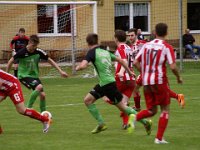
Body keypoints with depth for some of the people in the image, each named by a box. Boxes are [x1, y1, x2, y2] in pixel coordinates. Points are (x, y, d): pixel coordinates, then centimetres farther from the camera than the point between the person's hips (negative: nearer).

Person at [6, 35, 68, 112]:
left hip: (34, 76, 5)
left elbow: (50, 60, 3)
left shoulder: (38, 52, -7)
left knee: (42, 95, -6)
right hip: (24, 76, -5)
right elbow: (11, 61, -6)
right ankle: (28, 108, -18)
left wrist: (60, 71, 1)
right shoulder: (22, 52, -18)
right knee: (39, 87, -29)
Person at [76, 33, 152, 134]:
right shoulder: (105, 52, 13)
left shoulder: (92, 52, -9)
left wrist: (77, 68, 1)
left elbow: (83, 65, -22)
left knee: (122, 107, 1)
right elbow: (120, 60, 19)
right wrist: (129, 71, 31)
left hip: (108, 84, -8)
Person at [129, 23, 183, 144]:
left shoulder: (146, 45, 8)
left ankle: (135, 118, -14)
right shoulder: (167, 47, -7)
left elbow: (136, 62, 8)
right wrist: (178, 77, 2)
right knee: (165, 109, 10)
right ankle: (159, 138, 2)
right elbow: (173, 66, -15)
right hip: (159, 81, -5)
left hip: (146, 82, 5)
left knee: (152, 110, 16)